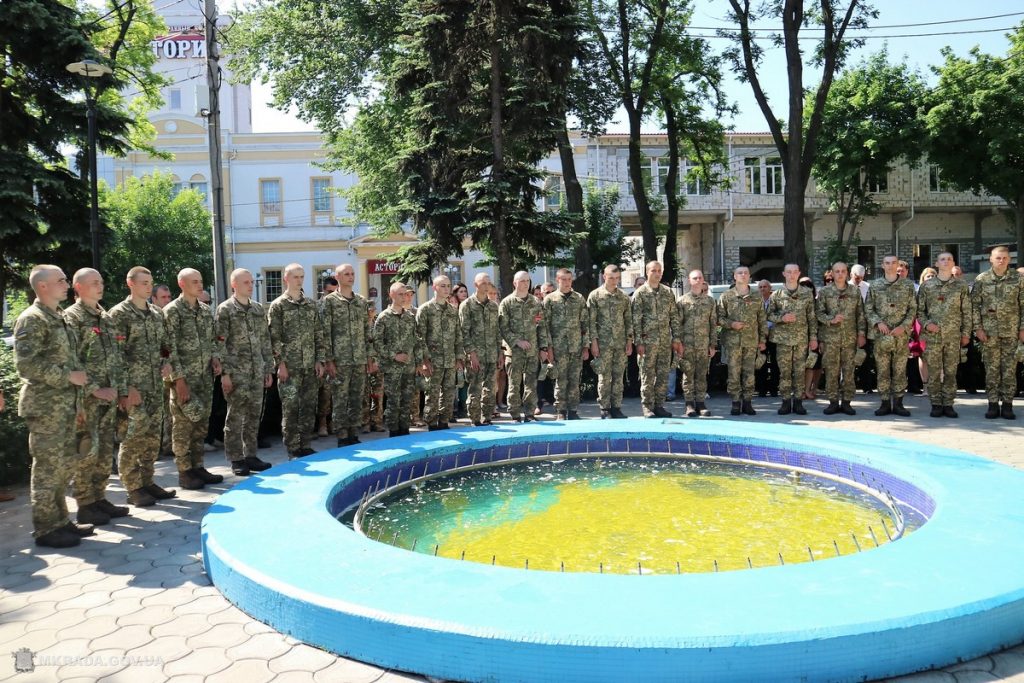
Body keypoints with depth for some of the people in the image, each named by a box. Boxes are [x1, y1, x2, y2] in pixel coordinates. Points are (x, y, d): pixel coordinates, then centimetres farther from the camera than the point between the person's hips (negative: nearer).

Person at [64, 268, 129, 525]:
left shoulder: (106, 317, 15)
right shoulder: (71, 317, -8)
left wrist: (121, 389, 11)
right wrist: (94, 389, -17)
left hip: (109, 395, 7)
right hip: (86, 396, -7)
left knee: (105, 449, 11)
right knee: (87, 450, -2)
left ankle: (99, 498, 21)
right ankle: (86, 506, 7)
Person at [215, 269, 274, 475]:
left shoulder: (258, 309, 12)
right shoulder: (225, 309, -4)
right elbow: (220, 343, -8)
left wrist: (269, 369, 12)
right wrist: (224, 373, -13)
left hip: (257, 372, 5)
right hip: (236, 371, -5)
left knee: (253, 415, 9)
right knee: (235, 415, 0)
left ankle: (251, 455, 18)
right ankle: (236, 459, 8)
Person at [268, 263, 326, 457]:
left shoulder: (311, 304, 13)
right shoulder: (278, 305, -1)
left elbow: (319, 334, 12)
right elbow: (274, 337, -6)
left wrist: (320, 360, 5)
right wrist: (280, 363, -13)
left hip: (310, 366, 5)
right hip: (289, 366, -5)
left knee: (309, 406, 7)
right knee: (290, 407, -4)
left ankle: (305, 446, 17)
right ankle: (293, 450, 3)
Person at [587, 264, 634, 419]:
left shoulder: (624, 297, 9)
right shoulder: (595, 295, -1)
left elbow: (629, 320, 11)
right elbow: (591, 320, -3)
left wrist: (629, 341, 4)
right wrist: (594, 341, -9)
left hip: (621, 343, 3)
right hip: (603, 343, -3)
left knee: (618, 377, 5)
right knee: (604, 377, -1)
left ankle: (616, 407, 12)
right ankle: (605, 409, 6)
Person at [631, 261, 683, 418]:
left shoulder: (668, 293, 11)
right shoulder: (640, 293, -2)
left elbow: (674, 317, 11)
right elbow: (636, 320, -6)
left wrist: (677, 339, 5)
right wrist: (639, 342, -12)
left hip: (666, 342, 4)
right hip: (648, 341, -4)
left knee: (663, 375, 7)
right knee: (647, 375, -1)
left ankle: (659, 405, 16)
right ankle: (647, 407, 5)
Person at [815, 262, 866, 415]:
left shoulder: (855, 291, 8)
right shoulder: (825, 291, 3)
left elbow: (860, 314, 9)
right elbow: (818, 312, 1)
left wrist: (862, 333, 2)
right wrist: (831, 320, -16)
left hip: (850, 338, 1)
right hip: (830, 338, -1)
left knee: (849, 371, 4)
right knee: (831, 371, 0)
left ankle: (846, 402, 11)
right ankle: (833, 401, 8)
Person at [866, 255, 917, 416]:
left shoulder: (908, 284, 5)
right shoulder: (875, 285, 6)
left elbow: (913, 308, 3)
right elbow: (868, 309, 5)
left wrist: (904, 326, -11)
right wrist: (878, 322, -11)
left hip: (901, 334, 0)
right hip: (881, 334, 0)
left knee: (900, 369, 3)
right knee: (882, 369, 2)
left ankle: (898, 403, 11)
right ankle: (885, 403, 9)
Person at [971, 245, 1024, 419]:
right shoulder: (982, 279, 2)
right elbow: (974, 305, 2)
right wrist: (978, 328, -4)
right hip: (989, 331, 0)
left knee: (1009, 368, 3)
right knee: (991, 368, 3)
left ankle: (1007, 404, 10)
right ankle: (993, 404, 10)